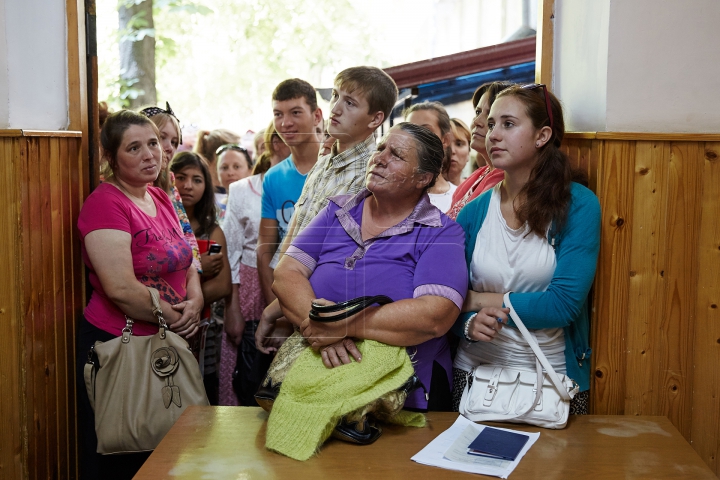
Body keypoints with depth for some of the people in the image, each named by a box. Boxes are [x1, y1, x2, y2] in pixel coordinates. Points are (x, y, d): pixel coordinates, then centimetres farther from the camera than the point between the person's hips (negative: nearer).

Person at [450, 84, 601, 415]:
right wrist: (470, 324, -20)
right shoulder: (473, 213, 0)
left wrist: (477, 300, -10)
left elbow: (564, 303, -16)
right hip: (475, 371, 2)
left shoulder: (579, 205, -9)